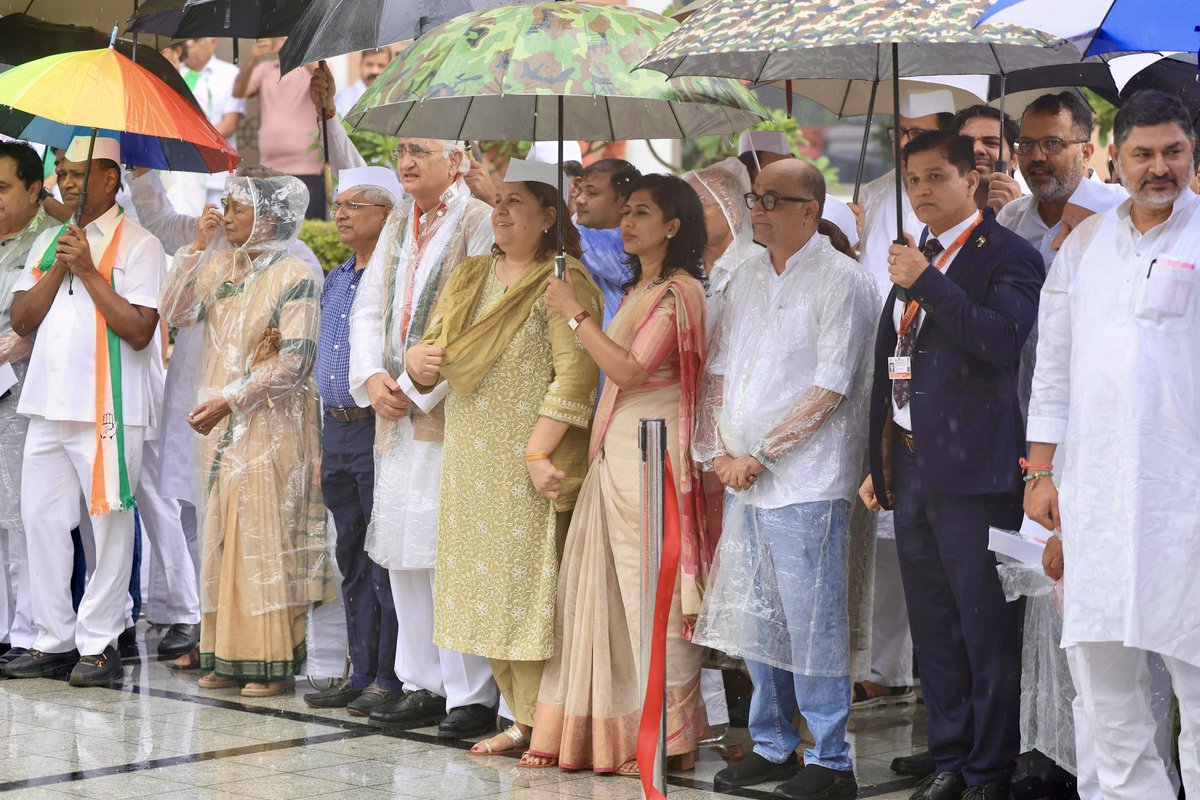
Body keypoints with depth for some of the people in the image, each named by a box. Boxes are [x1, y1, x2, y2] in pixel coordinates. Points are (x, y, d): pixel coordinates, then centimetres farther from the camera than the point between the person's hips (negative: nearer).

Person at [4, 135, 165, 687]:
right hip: (48, 403, 6)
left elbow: (139, 331, -13)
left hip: (108, 408, -6)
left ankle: (98, 645, 5)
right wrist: (60, 268, -3)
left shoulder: (137, 245, -3)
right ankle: (53, 641, 15)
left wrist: (88, 271, -12)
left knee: (108, 521, -2)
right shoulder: (48, 243, 16)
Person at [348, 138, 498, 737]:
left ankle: (471, 696, -3)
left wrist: (416, 383, -15)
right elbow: (369, 307, 15)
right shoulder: (398, 224, 18)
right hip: (398, 416, 8)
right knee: (402, 551, 9)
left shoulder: (480, 224, -7)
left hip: (451, 413, -8)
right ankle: (423, 686, 18)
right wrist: (372, 377, -2)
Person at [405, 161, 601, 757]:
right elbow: (435, 355, 19)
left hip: (529, 468, -7)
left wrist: (538, 452, -21)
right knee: (484, 589, 9)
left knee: (529, 590, -7)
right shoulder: (468, 278, 15)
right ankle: (524, 718, 19)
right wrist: (417, 358, -6)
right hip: (471, 467, 7)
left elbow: (576, 375, -16)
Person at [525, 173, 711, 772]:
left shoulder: (679, 292, -9)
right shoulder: (637, 291, 18)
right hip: (612, 454, 9)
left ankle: (669, 739, 3)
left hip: (653, 454, -9)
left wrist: (575, 313, -13)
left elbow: (628, 370, -18)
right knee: (599, 586, 7)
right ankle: (588, 733, 13)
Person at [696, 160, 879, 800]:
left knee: (813, 626, -4)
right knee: (755, 619, 13)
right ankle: (771, 748, 25)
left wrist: (760, 455, -13)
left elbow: (828, 391, -14)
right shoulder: (747, 279, 14)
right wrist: (720, 451, 0)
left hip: (804, 485, -7)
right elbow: (720, 370, 15)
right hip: (743, 481, 7)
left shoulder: (840, 280, -9)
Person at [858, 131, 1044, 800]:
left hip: (973, 470, -7)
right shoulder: (917, 259, 19)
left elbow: (1004, 342, -21)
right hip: (911, 469, 8)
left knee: (988, 633, -3)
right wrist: (880, 463, 21)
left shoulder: (1007, 256, -5)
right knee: (934, 631, 12)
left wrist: (928, 285, -20)